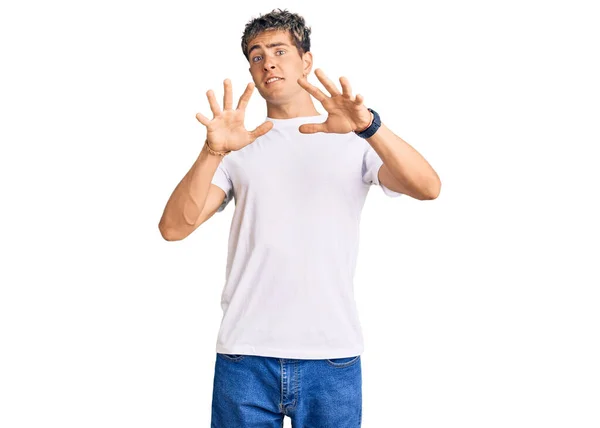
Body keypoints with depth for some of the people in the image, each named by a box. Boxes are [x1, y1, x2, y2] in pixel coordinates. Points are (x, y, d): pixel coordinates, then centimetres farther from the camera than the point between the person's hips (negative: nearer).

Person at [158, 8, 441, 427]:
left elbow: (428, 188, -10)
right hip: (246, 354, 1)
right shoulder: (239, 148, 9)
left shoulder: (354, 140, 6)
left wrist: (368, 125, -25)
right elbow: (174, 227, -3)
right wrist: (213, 152, -18)